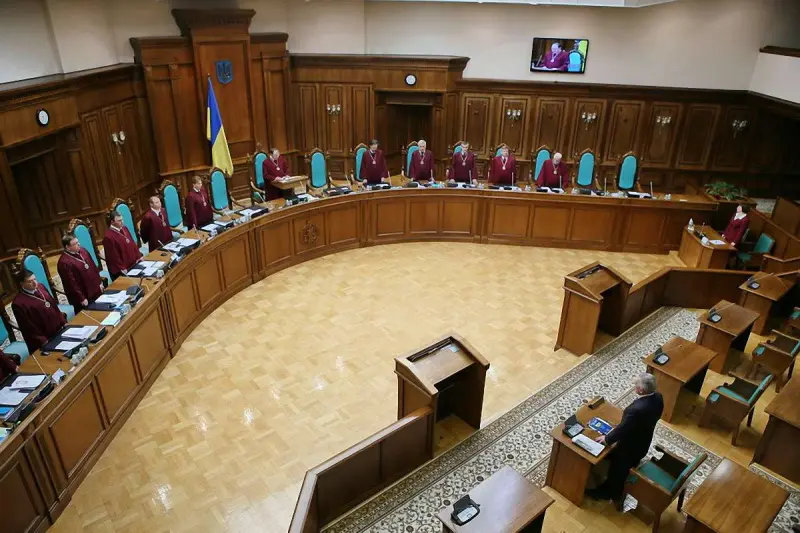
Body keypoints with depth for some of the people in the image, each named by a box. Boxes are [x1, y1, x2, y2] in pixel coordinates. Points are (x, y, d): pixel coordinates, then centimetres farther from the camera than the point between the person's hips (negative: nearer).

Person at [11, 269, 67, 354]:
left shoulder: (40, 287, 1)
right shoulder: (18, 303, -19)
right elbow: (28, 328, -16)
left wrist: (63, 322, 9)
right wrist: (44, 342, -15)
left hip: (60, 330, 7)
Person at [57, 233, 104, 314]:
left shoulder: (83, 251, 3)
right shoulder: (64, 263, -23)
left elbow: (94, 267, 14)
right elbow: (71, 283, -20)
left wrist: (99, 282, 14)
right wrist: (82, 299, -16)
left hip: (96, 291, 8)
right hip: (85, 297, -7)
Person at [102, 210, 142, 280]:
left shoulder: (124, 228, 5)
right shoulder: (108, 237, -21)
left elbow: (133, 243, 14)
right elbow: (113, 256, -19)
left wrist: (138, 257, 9)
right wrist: (122, 269, -17)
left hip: (133, 265, 8)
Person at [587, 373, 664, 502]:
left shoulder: (637, 409, -42)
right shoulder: (658, 398, -16)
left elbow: (623, 428, -28)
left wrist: (607, 439, -10)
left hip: (629, 447, -7)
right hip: (643, 442, 7)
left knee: (617, 470, 19)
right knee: (625, 469, 30)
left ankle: (606, 492, 44)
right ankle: (616, 492, 53)